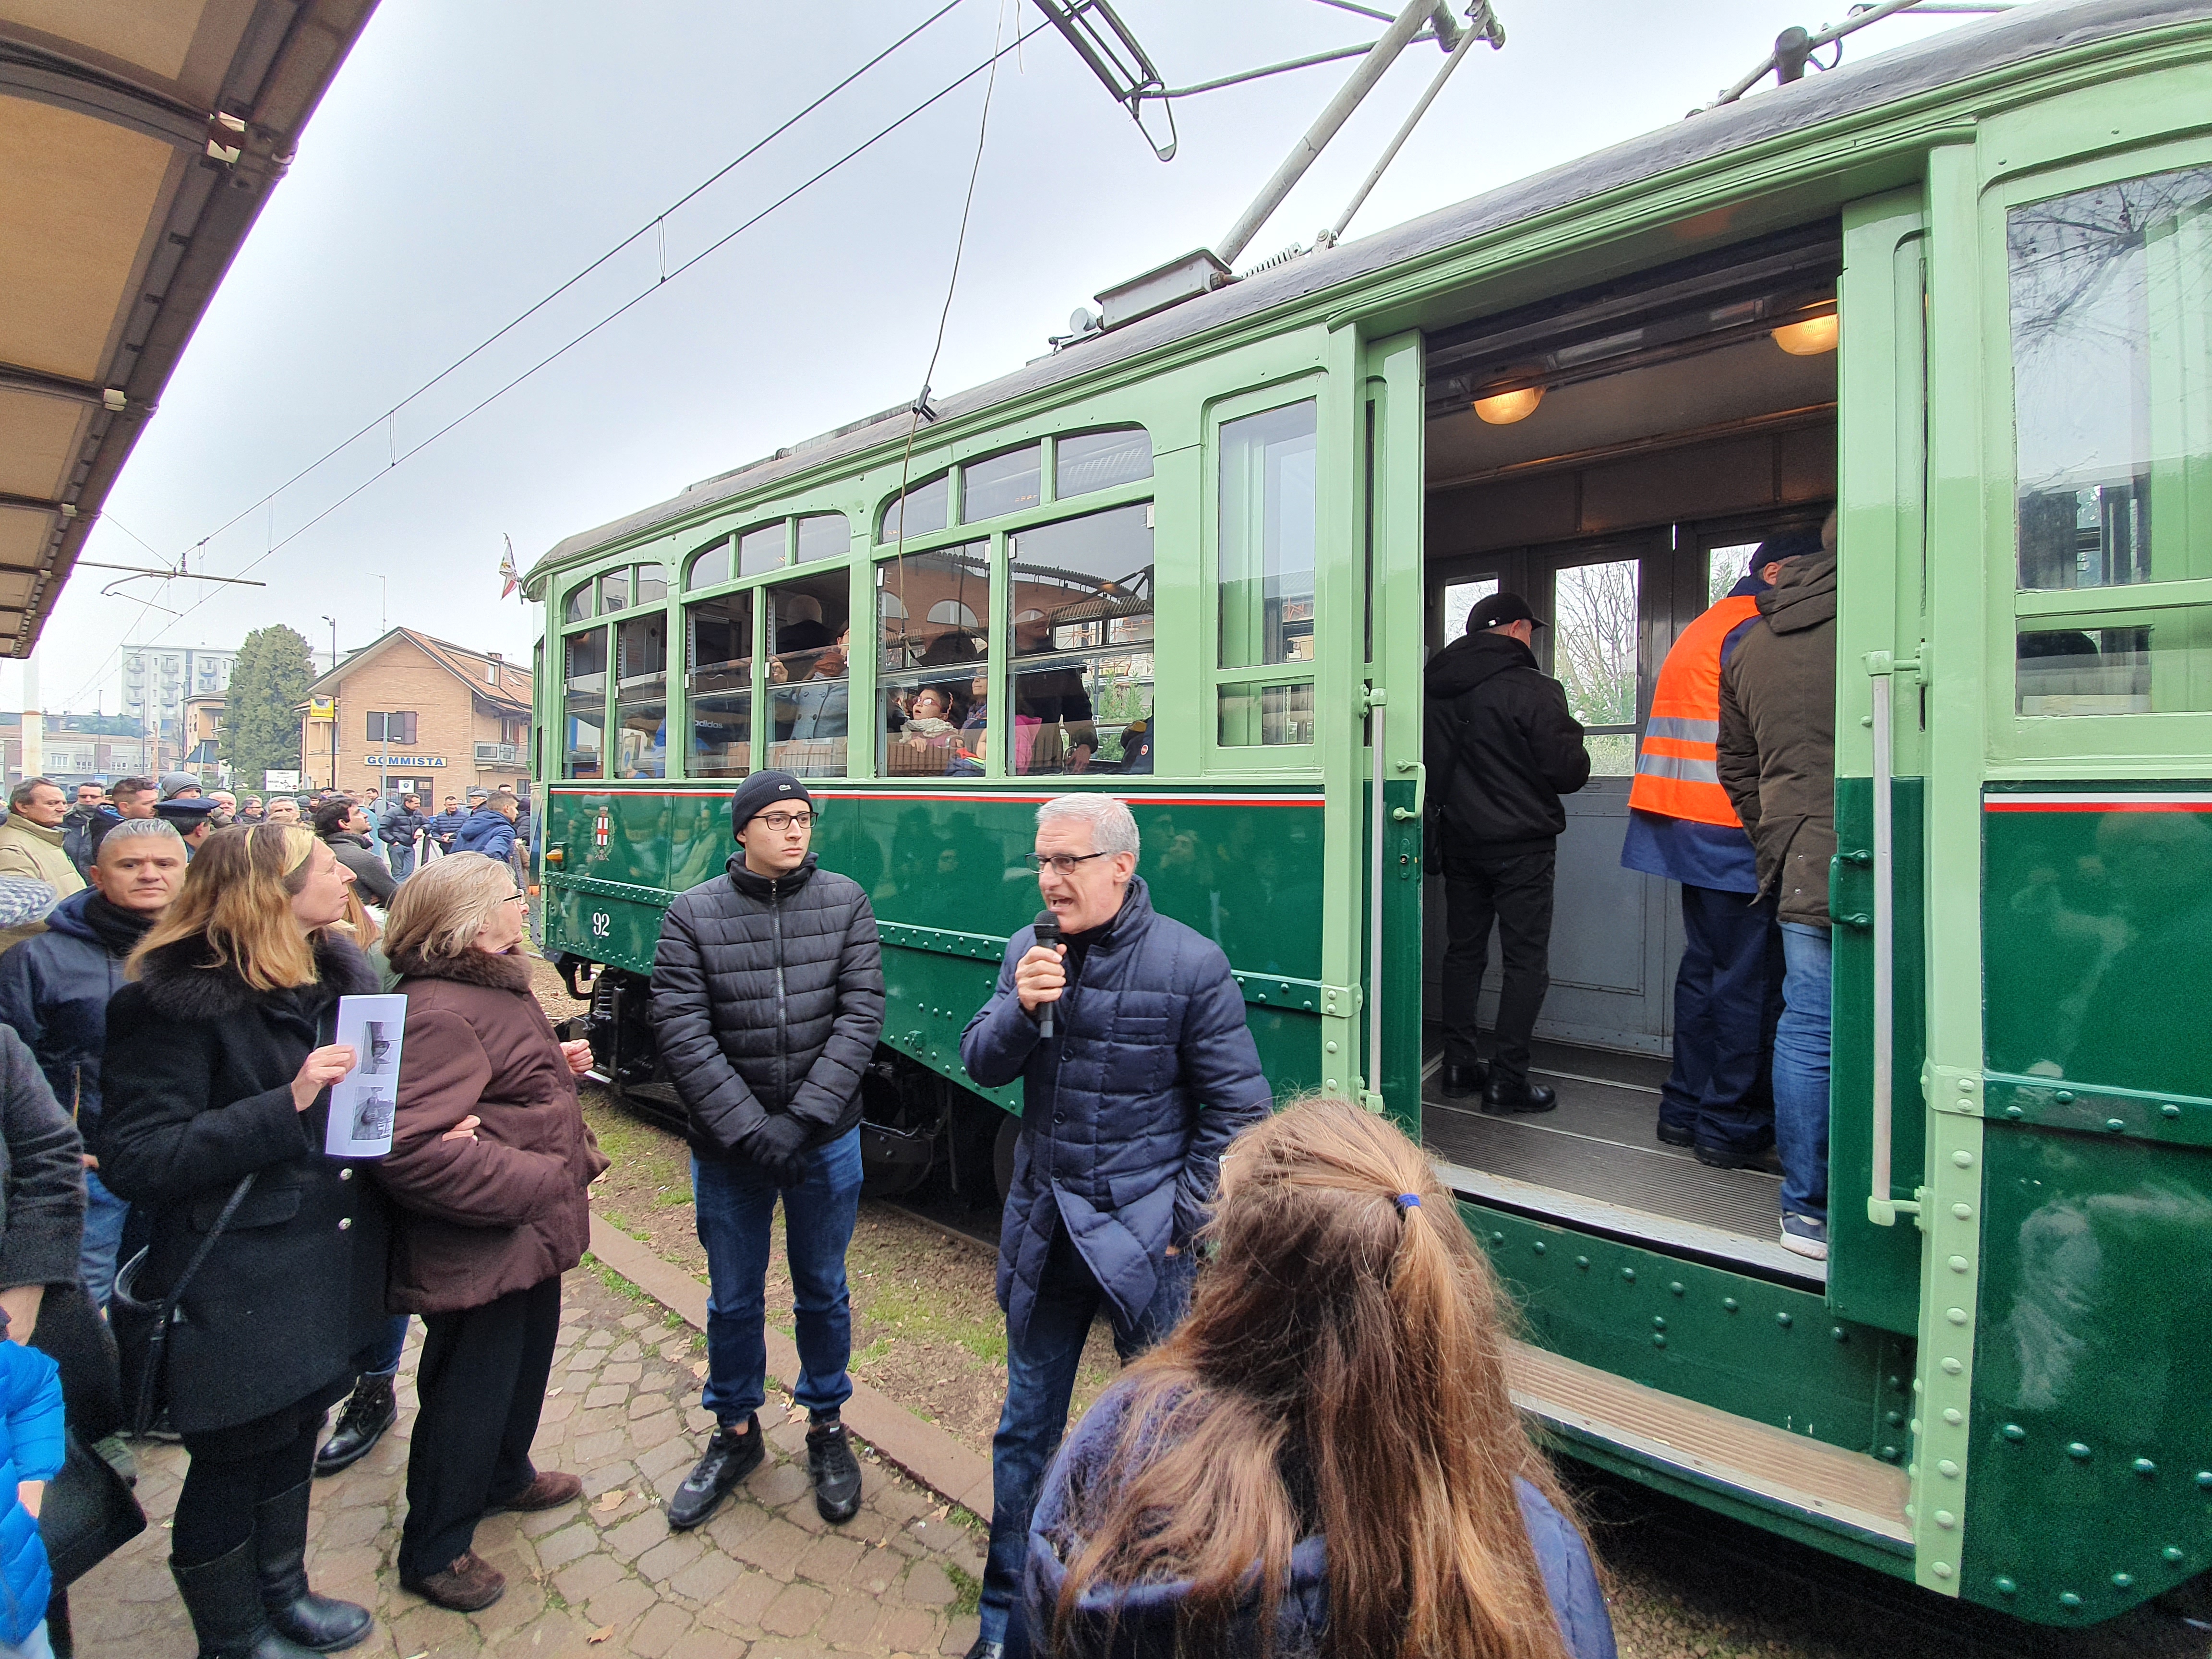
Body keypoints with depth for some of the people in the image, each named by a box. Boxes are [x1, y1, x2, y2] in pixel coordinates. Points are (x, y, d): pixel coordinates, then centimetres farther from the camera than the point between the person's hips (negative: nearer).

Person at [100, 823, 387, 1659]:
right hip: (236, 1293, -7)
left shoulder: (341, 976, 2)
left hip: (328, 1273, 7)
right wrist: (286, 1105, -31)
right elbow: (134, 1160, -23)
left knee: (293, 1442, 25)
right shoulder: (177, 1002, -19)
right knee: (229, 1469, 15)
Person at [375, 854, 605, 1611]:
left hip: (530, 1235, 11)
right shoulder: (438, 1014, -27)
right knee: (470, 1393, 9)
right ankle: (433, 1550, 31)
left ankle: (505, 1475, 53)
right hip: (479, 1253, -10)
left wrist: (560, 1063, 5)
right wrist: (546, 1179, -27)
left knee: (526, 1360, 28)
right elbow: (413, 1149, -33)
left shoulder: (495, 985, 9)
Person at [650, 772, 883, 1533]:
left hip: (826, 1140, 0)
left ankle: (827, 1426, 39)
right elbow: (684, 1033, -10)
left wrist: (801, 1120, -16)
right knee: (734, 1298, 17)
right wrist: (750, 1129, -16)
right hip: (729, 1147, 0)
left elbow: (860, 1014, -10)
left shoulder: (846, 902, -6)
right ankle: (735, 1432, 41)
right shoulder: (694, 914, -6)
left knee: (823, 1291, 16)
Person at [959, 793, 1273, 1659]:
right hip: (1044, 1231, 4)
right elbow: (981, 1064, 0)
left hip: (1144, 1239, -4)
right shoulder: (1027, 949, 0)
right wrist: (1019, 1007, -21)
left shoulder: (1190, 964, -14)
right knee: (1026, 1424, 19)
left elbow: (1238, 1110, -10)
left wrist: (1180, 1223, -10)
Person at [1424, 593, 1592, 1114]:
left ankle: (1459, 1065, 18)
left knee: (1463, 950, 13)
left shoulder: (1436, 689, 4)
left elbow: (1431, 768, 10)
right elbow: (1569, 772, -12)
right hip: (1521, 843, -6)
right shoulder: (1534, 689, -14)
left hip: (1459, 840, 6)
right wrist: (1574, 743, 8)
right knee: (1526, 960, 2)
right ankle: (1507, 1079, 4)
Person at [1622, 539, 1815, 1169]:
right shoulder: (1755, 632, -9)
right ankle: (1730, 1127, 4)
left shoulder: (1704, 627, 21)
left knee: (1704, 965, 14)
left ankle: (1686, 1109, 20)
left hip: (1691, 828, 10)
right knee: (1748, 979, -3)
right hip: (1733, 833, -10)